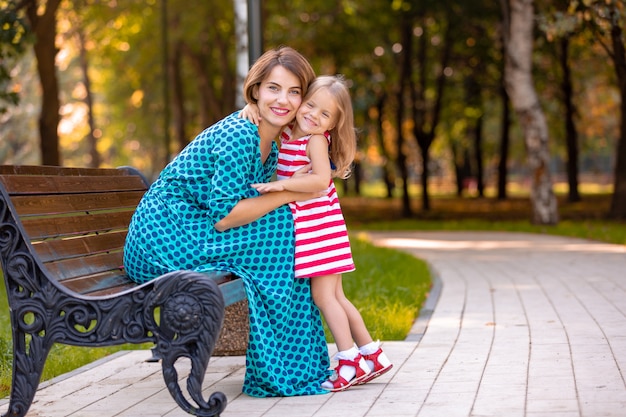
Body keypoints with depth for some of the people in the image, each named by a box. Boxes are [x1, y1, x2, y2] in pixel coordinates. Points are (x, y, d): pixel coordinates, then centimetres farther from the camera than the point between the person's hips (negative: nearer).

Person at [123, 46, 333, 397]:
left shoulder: (272, 148, 11)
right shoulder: (239, 135, -19)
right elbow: (223, 217, -23)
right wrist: (289, 194, -17)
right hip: (163, 235, -9)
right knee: (278, 227, -17)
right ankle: (279, 372, -13)